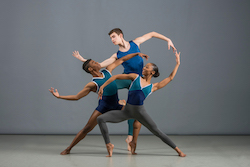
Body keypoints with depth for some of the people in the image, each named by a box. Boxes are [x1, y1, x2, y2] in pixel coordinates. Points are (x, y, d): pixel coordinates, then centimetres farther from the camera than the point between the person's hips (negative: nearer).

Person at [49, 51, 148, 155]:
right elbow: (77, 97, -6)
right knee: (87, 128, -8)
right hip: (104, 107, -5)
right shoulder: (92, 84, -9)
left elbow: (121, 60, 14)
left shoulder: (107, 71, 6)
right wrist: (59, 96, -15)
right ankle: (68, 149, 9)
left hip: (116, 106, 5)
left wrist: (137, 54, 15)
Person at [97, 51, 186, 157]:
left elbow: (170, 78, 14)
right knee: (100, 119, -14)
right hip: (126, 111, 1)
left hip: (139, 112, -1)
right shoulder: (135, 77, 10)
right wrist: (102, 87, 7)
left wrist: (177, 64, 17)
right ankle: (108, 144, -3)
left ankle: (177, 150, 11)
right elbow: (116, 77, 12)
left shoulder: (153, 87, 10)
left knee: (156, 131, -3)